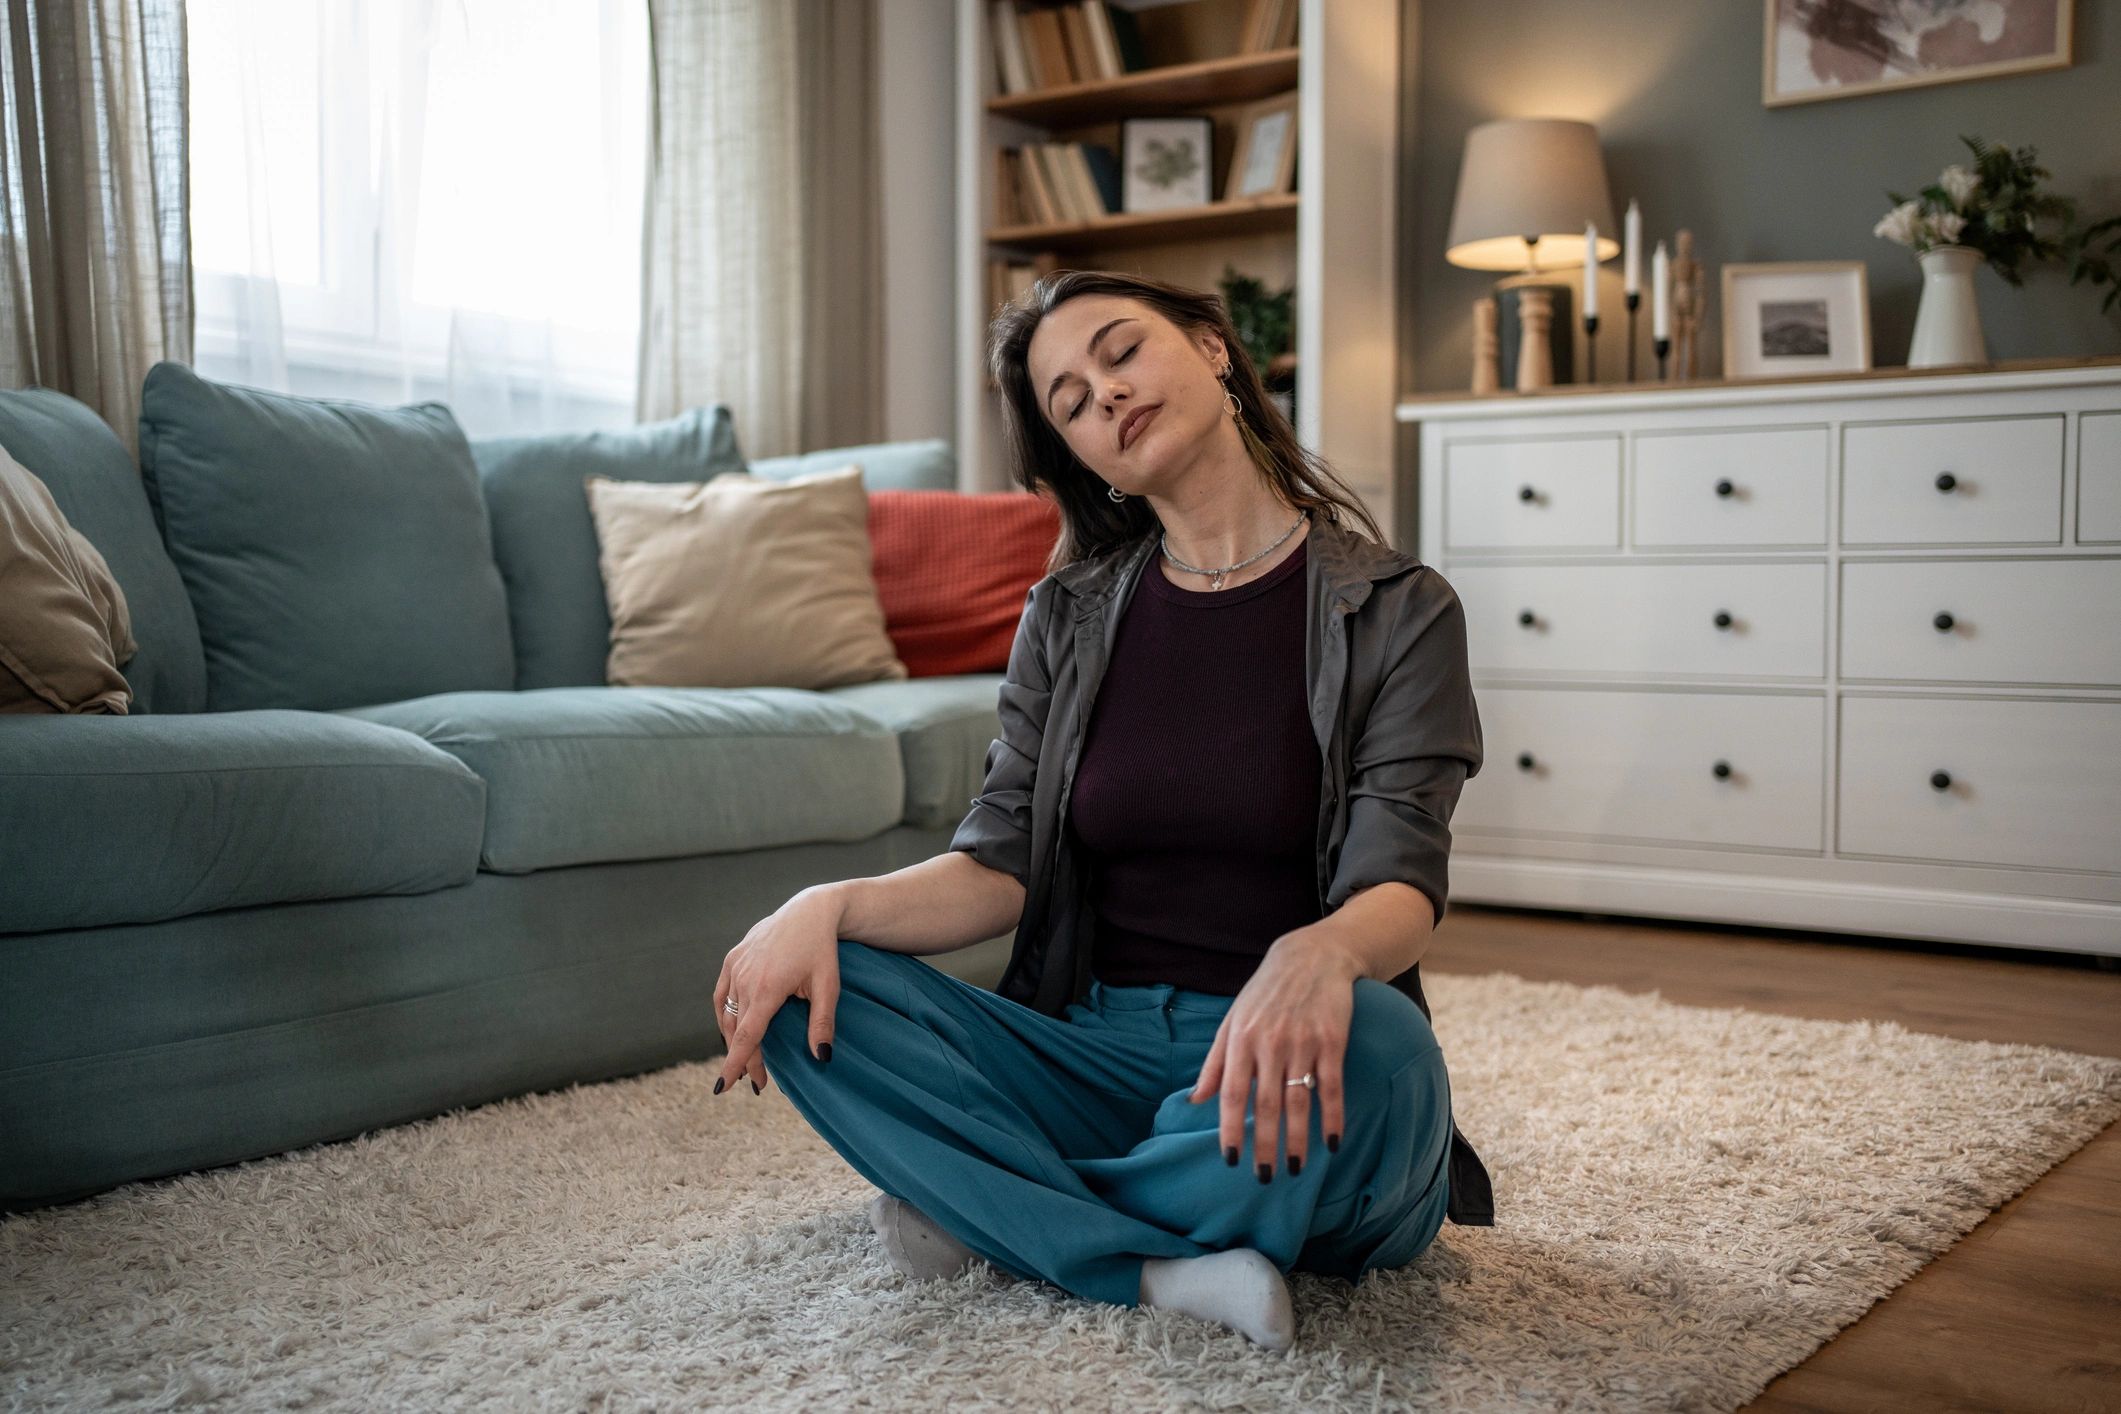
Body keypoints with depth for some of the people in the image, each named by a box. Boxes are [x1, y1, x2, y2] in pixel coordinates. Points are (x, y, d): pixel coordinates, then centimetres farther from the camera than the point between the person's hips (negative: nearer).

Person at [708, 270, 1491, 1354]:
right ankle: (1171, 1268, -22)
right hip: (1096, 1049, 3)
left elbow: (1402, 887, -14)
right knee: (815, 995, -18)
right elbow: (998, 868, 2)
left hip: (1278, 1057, -3)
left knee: (1375, 1048, -38)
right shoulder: (1070, 616, 10)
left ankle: (992, 1208, -16)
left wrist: (1319, 957, -39)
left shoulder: (1396, 611, -2)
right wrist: (830, 905, -19)